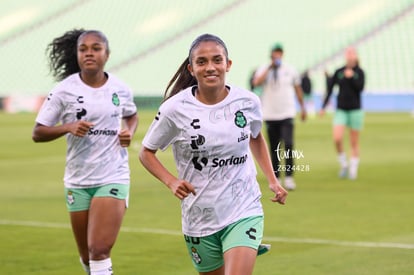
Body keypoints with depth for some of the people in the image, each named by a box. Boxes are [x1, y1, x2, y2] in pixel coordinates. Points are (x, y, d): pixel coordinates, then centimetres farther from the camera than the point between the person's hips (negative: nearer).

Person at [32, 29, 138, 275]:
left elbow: (132, 115, 23)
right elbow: (38, 133, -3)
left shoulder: (120, 89, 0)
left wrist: (129, 132, 0)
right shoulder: (65, 90, -5)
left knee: (100, 249, -18)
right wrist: (68, 127, -20)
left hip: (113, 178, -1)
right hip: (78, 181, 1)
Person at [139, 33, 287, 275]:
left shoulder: (248, 102, -4)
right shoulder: (175, 109, -10)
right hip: (199, 217, 1)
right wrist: (171, 181, -15)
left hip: (244, 212, 0)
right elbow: (147, 152, 2)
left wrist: (272, 180, 10)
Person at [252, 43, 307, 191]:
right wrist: (270, 67, -18)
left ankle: (289, 176, -11)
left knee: (288, 144, -15)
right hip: (270, 115, 0)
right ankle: (276, 177, 14)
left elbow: (298, 88, 16)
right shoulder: (264, 70, 1)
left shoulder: (290, 70, 5)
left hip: (287, 113, 0)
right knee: (274, 149, 5)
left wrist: (303, 108, 18)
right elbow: (256, 82, -19)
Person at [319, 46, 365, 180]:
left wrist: (351, 77, -21)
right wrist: (323, 107, 3)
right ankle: (343, 164, 7)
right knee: (337, 138, -14)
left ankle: (353, 169, 14)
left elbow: (360, 88, -14)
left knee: (354, 142, 4)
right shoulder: (338, 72, 3)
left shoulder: (359, 72, -1)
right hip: (341, 110, 1)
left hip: (355, 110, -1)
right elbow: (330, 89, 6)